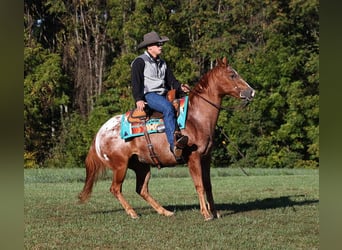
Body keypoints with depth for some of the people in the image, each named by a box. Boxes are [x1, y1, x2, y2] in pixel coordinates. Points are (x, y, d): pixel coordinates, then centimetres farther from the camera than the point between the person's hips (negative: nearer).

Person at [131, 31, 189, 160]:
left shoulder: (162, 63, 25)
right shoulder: (140, 62, 1)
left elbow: (171, 80, 19)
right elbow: (136, 82, -8)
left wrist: (180, 87, -4)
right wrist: (138, 99, -22)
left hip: (163, 95, 8)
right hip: (148, 96, -8)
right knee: (168, 108, -36)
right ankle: (174, 143, -48)